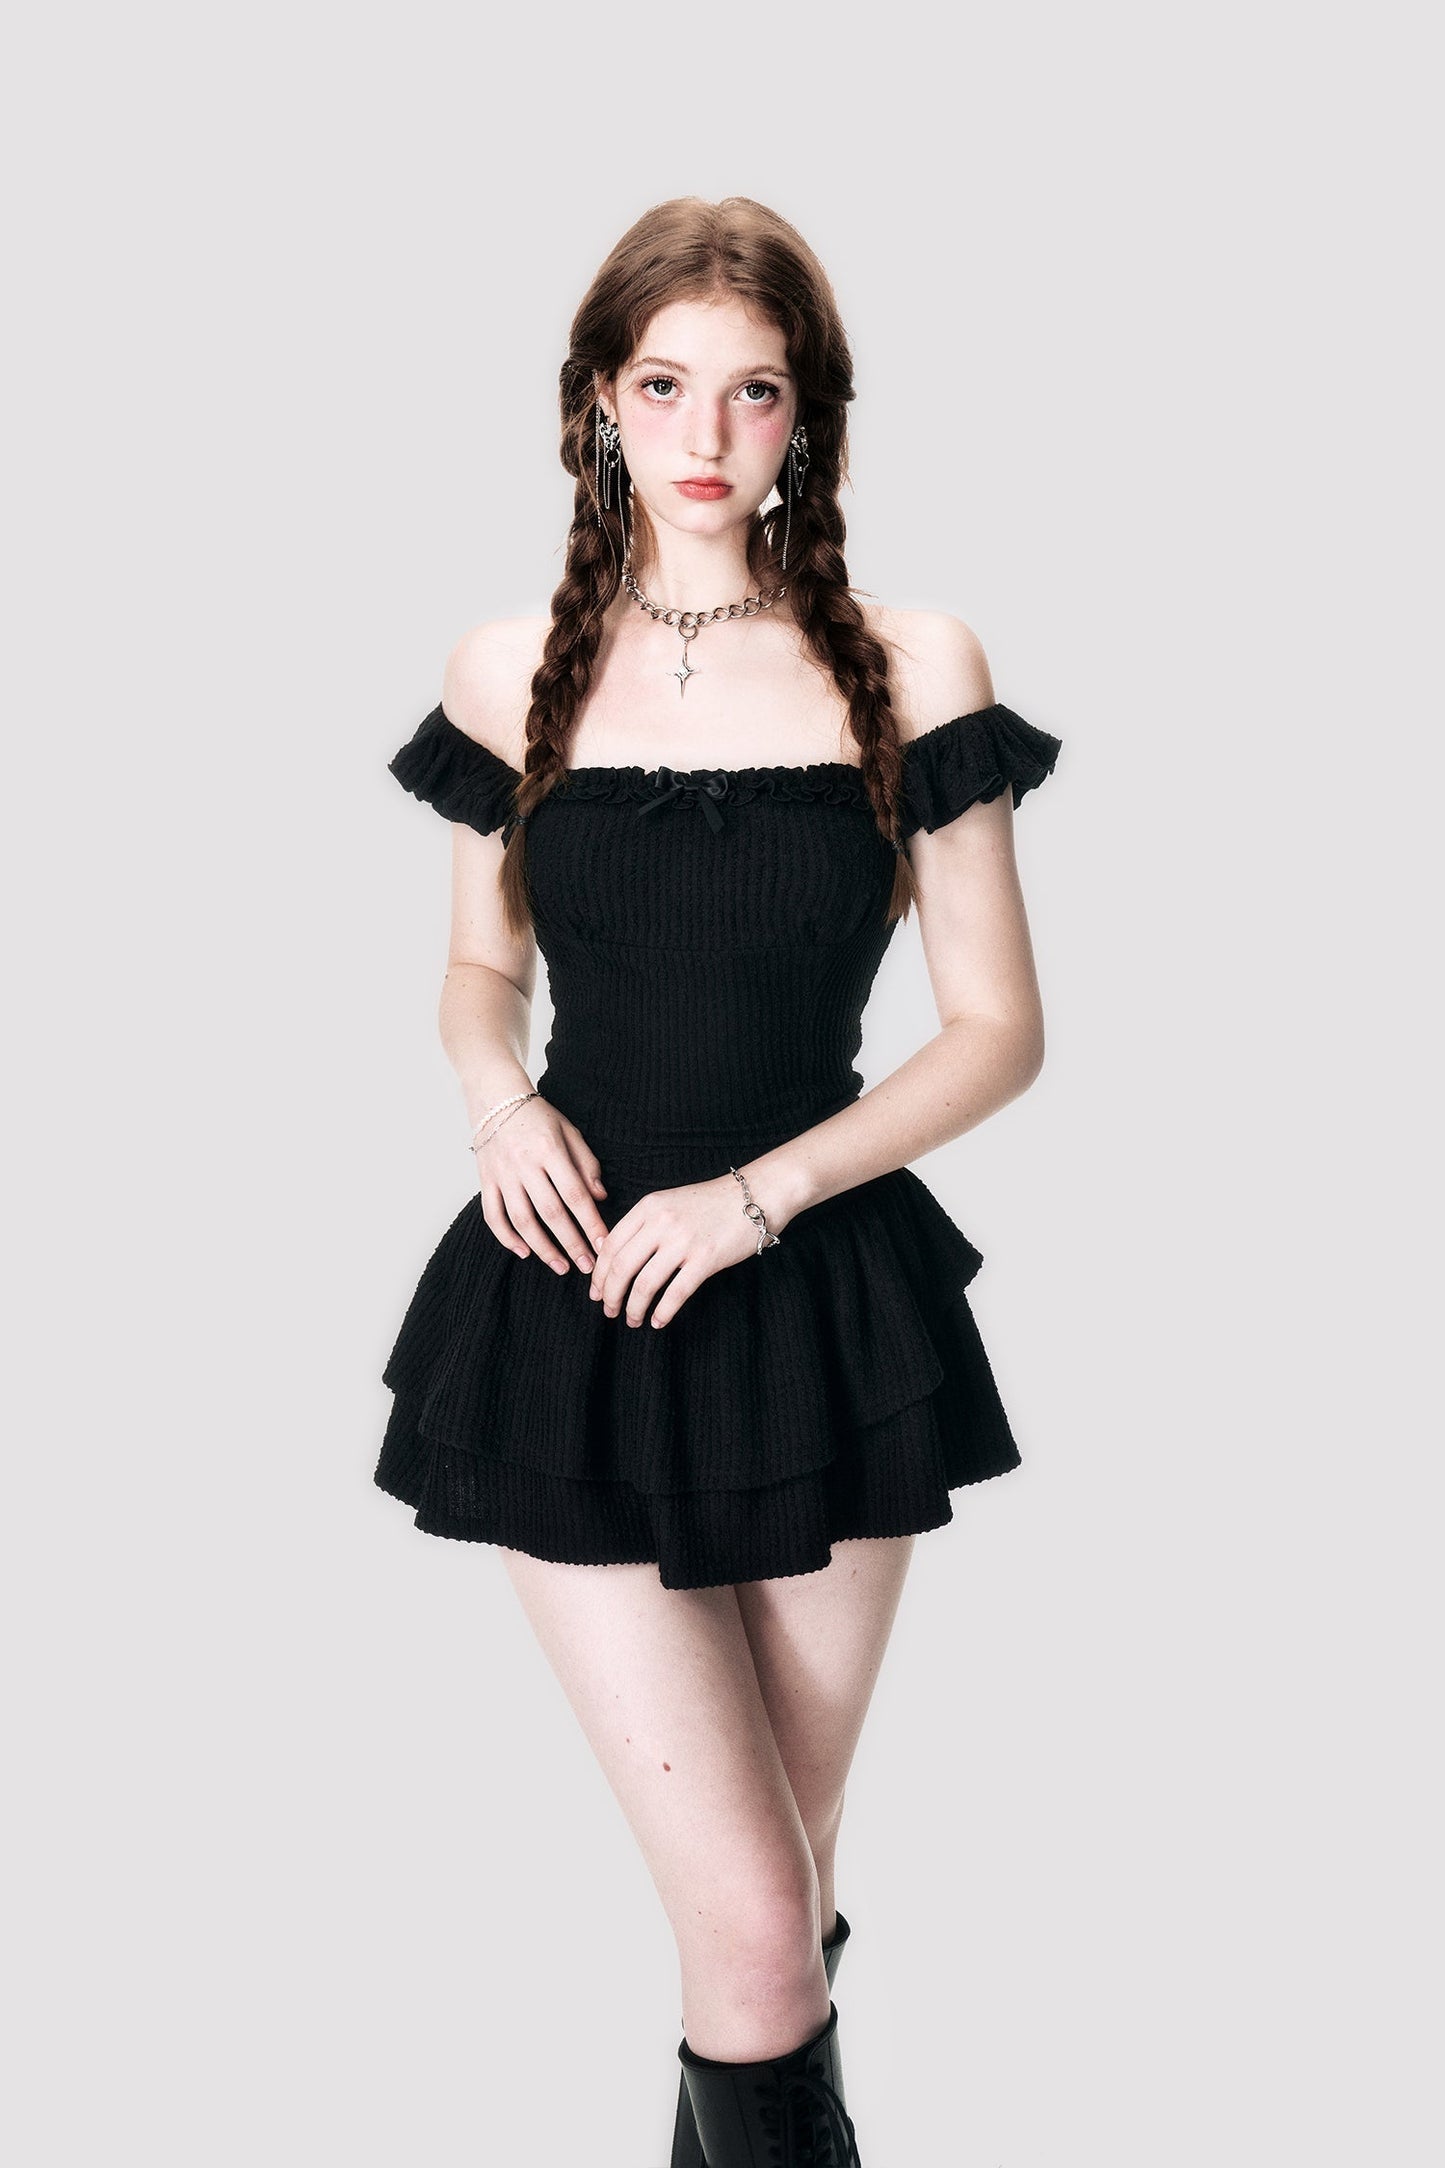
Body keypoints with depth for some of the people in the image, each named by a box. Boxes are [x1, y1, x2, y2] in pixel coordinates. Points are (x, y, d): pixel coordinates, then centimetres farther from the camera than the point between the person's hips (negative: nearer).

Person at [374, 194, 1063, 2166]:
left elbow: (997, 1028, 0)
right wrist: (495, 1091, -7)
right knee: (751, 1925, -8)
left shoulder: (909, 671, -3)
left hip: (825, 1310, 1)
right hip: (579, 1322, 0)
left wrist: (754, 1196, -11)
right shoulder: (512, 674, 2)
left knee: (785, 1893, 15)